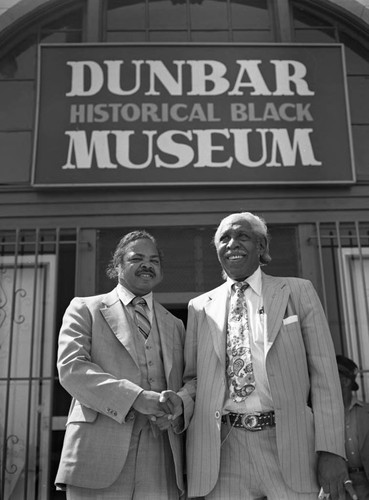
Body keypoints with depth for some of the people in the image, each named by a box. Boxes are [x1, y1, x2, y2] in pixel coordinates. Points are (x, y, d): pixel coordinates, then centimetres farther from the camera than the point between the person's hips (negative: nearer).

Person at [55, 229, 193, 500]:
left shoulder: (175, 325, 20)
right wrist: (136, 397, -16)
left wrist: (178, 404, -9)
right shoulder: (85, 308, 7)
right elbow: (71, 368, -6)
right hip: (99, 456, -3)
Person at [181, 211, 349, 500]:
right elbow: (192, 378, 14)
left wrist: (330, 449, -8)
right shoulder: (200, 307, 10)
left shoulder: (298, 292, 5)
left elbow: (324, 372, 0)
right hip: (223, 450, 2)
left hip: (290, 445, -1)